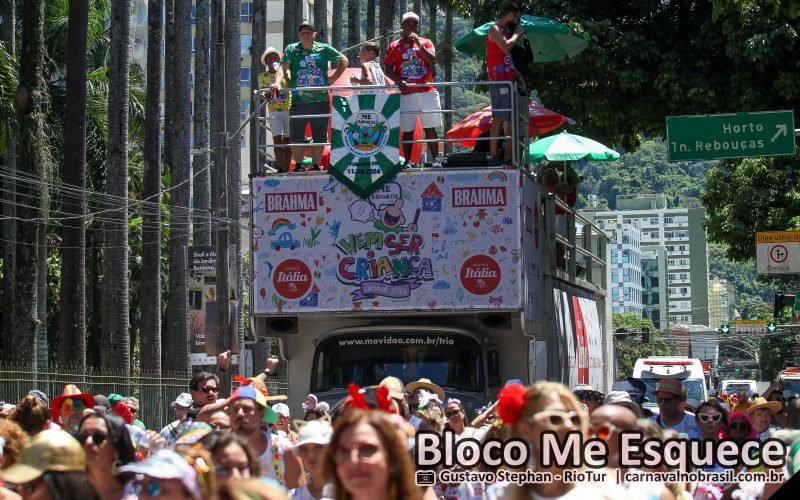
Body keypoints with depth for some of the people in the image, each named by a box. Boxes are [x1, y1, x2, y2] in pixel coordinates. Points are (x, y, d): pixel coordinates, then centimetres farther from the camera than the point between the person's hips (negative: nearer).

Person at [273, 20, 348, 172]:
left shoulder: (324, 49, 8)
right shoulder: (291, 50, 6)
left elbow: (344, 61, 17)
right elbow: (282, 68, -6)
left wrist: (333, 78, 6)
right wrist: (277, 83, -24)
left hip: (321, 101, 1)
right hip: (298, 101, -1)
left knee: (319, 136, 5)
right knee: (296, 136, -3)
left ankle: (315, 165, 13)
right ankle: (298, 165, 5)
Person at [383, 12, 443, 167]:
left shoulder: (426, 42, 12)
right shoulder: (394, 46, 10)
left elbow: (433, 60, -5)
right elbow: (387, 69, 5)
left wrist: (419, 44, -11)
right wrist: (398, 80, -13)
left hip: (427, 91, 0)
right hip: (406, 93, 0)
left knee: (430, 128, 0)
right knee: (407, 130, -1)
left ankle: (436, 159, 0)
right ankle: (407, 161, 2)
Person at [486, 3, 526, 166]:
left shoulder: (505, 32, 23)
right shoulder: (495, 30, -4)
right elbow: (506, 47, -21)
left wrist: (518, 75, 13)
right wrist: (517, 34, -5)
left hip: (509, 81, 9)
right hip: (499, 82, -9)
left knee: (510, 120, 6)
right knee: (499, 119, -13)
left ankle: (507, 158, 6)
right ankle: (493, 157, -15)